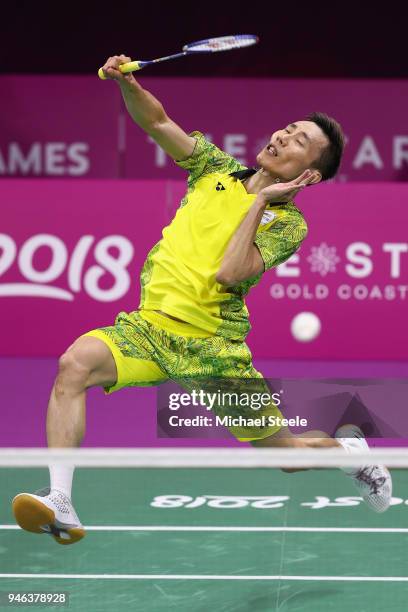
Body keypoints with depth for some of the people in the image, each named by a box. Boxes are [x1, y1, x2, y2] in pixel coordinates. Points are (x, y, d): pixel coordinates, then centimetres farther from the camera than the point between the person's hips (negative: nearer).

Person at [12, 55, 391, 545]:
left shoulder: (288, 224, -2)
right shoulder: (217, 168, 11)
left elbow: (228, 273, -17)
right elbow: (156, 122, 4)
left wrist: (259, 199, -10)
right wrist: (126, 82, -16)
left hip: (212, 347, -3)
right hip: (150, 324, 3)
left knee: (284, 453, 4)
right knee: (76, 362, -27)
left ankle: (348, 450, 41)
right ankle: (60, 504, -32)